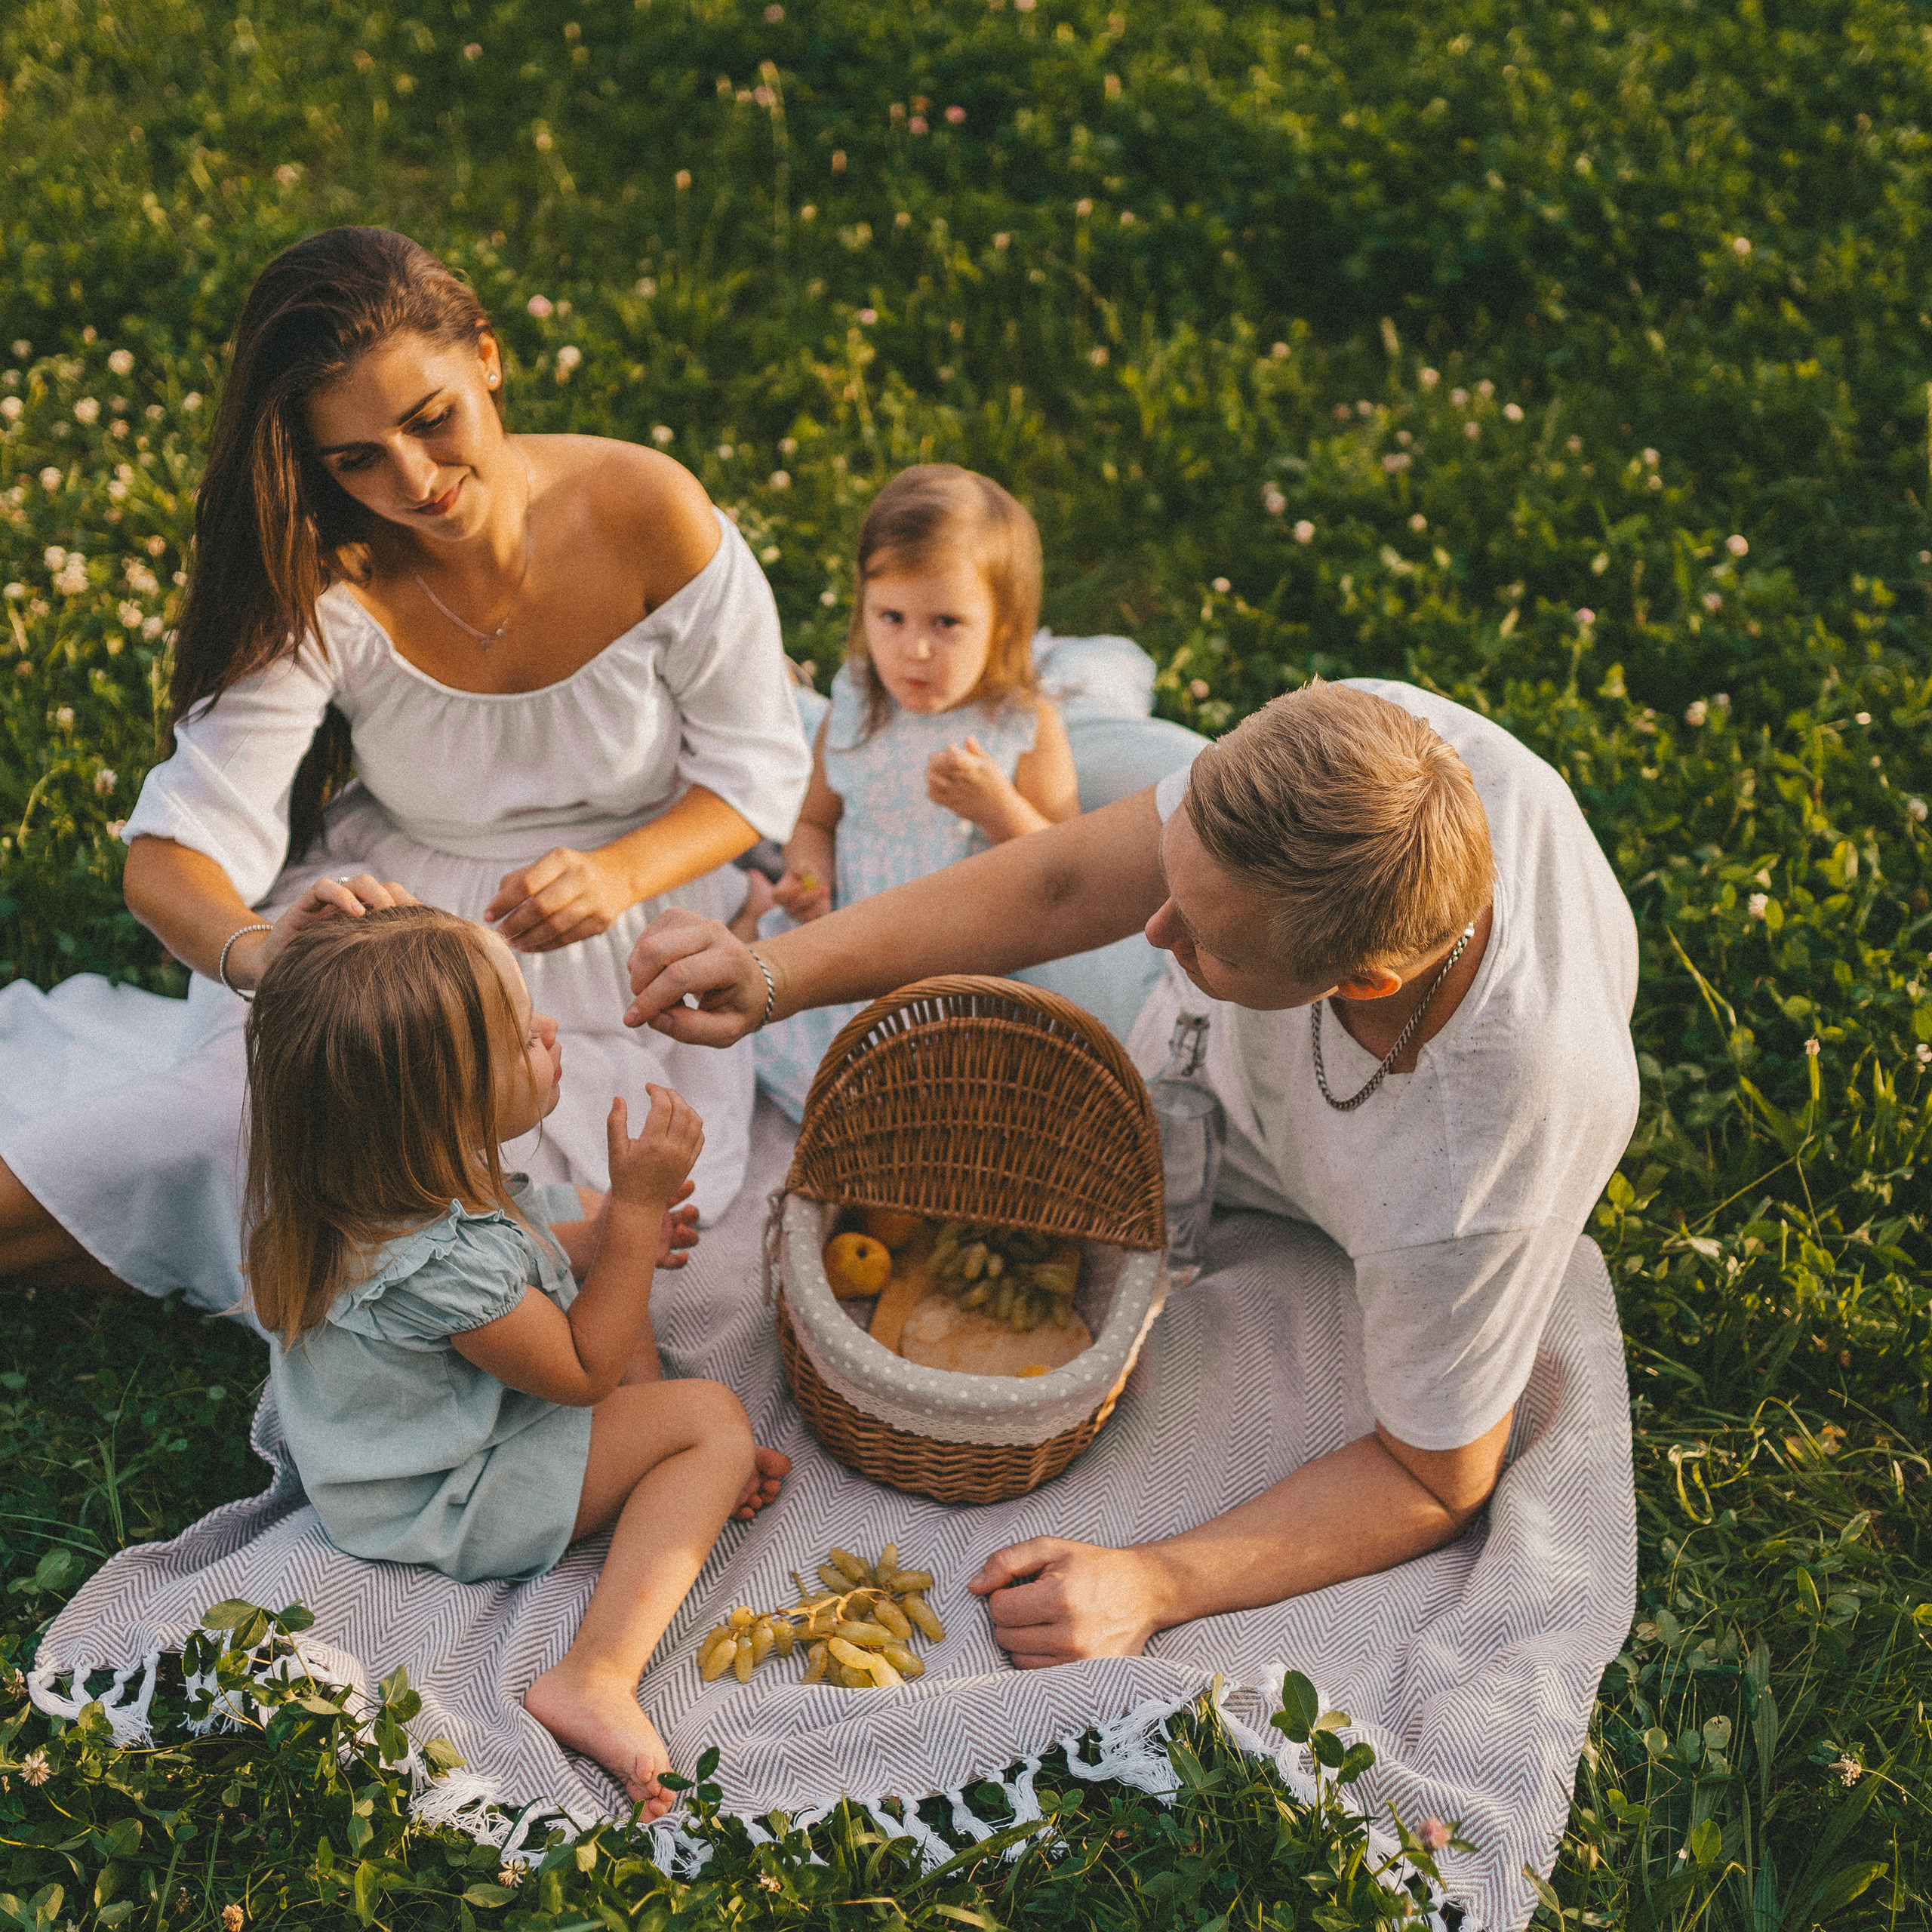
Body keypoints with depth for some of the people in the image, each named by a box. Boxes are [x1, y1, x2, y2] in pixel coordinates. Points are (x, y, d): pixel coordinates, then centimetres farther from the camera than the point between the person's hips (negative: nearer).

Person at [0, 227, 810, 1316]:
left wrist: (616, 875, -27)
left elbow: (760, 766, -7)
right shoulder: (323, 586, -17)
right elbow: (170, 856, -23)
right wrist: (254, 949, -48)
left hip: (613, 951, 0)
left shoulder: (650, 514, -18)